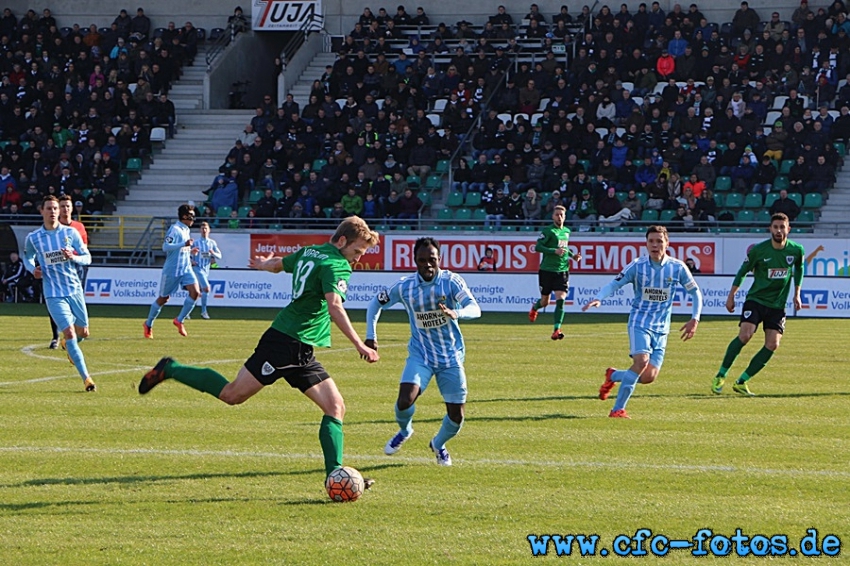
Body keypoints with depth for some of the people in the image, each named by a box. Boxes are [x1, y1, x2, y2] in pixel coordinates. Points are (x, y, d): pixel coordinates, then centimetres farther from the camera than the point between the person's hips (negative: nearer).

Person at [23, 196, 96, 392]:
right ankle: (86, 378, -13)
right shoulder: (33, 238, -2)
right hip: (53, 293, -3)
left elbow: (87, 258, 3)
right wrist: (33, 269, -6)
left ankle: (68, 345, 50)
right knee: (69, 333, -16)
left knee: (82, 332, 12)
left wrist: (73, 257, -18)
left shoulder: (71, 233, -1)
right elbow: (27, 257, 16)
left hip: (75, 289, 3)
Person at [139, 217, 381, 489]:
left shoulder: (308, 252, 16)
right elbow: (335, 307, -27)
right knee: (232, 394, -6)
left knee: (336, 407, 2)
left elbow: (277, 264, 34)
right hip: (287, 342, -10)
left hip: (302, 353, 10)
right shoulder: (337, 265, -12)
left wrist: (265, 264, 58)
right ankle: (169, 369, 9)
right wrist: (359, 345, -29)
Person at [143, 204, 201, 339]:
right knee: (163, 298, 5)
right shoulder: (175, 229, -13)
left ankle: (179, 320, -4)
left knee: (195, 292, -14)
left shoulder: (186, 231, 13)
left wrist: (190, 251, 14)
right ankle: (148, 324, 23)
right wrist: (184, 244, -29)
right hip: (172, 270, -7)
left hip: (186, 268, 7)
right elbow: (166, 247, -24)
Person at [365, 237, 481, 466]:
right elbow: (376, 304, 10)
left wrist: (456, 313, -44)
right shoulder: (404, 287, -7)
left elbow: (474, 308, -23)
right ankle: (404, 431, 14)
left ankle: (439, 444, 33)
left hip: (451, 356, 0)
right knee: (405, 401, -23)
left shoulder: (451, 281, -11)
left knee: (456, 417, -2)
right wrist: (370, 336, 2)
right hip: (421, 355, 0)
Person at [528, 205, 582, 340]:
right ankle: (534, 308, 46)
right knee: (544, 302, 9)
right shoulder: (548, 231, -8)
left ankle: (556, 330, -16)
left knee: (560, 300, -14)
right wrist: (555, 251, -25)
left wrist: (572, 255, 10)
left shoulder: (567, 231, 11)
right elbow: (537, 247, -16)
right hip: (547, 270, -4)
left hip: (562, 270, 4)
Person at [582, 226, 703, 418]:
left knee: (649, 377, -6)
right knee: (642, 360, -26)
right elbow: (614, 284, -7)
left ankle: (613, 376, 25)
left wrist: (694, 319, 1)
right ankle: (618, 409, -19)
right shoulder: (637, 266, -7)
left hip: (661, 328, 3)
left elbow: (695, 292, 9)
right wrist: (598, 299, -26)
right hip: (639, 322, -3)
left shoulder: (677, 268, -2)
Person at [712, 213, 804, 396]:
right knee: (745, 335, -22)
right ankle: (720, 376, -9)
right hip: (755, 300, -3)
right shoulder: (758, 250, -10)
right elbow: (743, 271, 3)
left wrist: (797, 294, 16)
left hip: (778, 305, 3)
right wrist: (731, 295, 4)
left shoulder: (796, 250, -3)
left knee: (772, 345, -10)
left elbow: (799, 268, 18)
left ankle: (741, 382, -1)